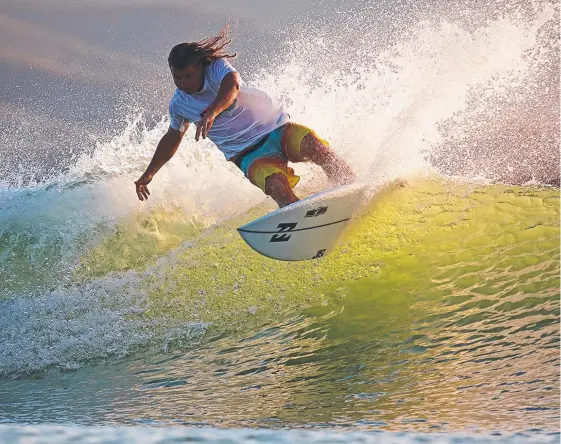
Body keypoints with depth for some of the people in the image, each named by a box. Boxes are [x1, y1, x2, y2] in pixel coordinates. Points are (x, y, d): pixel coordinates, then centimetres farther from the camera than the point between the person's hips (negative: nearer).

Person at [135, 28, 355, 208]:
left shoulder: (217, 68, -10)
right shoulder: (178, 104, 4)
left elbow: (231, 85, -35)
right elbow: (172, 137, 24)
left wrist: (212, 112, -56)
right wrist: (148, 174, 29)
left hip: (277, 129, -2)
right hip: (250, 155, 2)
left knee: (314, 146, -32)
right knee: (277, 187, -31)